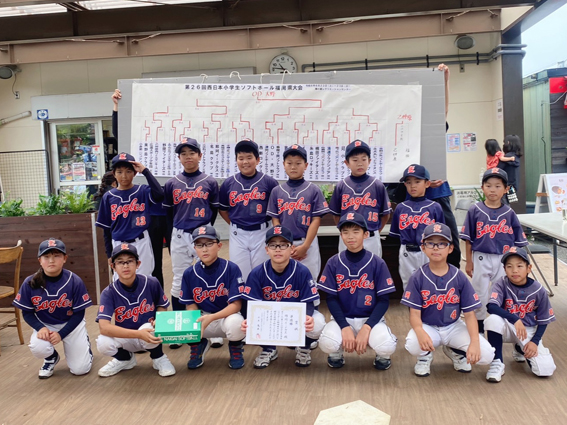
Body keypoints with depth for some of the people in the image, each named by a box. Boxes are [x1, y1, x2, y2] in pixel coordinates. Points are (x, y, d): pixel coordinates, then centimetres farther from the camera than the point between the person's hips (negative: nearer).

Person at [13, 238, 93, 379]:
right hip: (44, 325, 1)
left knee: (80, 369, -7)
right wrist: (40, 328, -23)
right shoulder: (30, 283, -14)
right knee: (38, 348, -32)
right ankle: (52, 357, 7)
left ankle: (84, 342, 28)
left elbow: (79, 314, -12)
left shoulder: (75, 281, -18)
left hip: (71, 324, -1)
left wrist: (61, 334, -22)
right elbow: (27, 313, -5)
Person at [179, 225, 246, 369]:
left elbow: (236, 305, -16)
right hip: (202, 318, 3)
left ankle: (235, 347, 2)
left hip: (227, 316, -3)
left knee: (235, 323, -38)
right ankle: (199, 344, 11)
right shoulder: (189, 274, -3)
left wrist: (211, 317, -31)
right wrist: (195, 321, -21)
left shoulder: (232, 269, -14)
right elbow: (190, 304, 3)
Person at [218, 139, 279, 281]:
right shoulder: (228, 183, 3)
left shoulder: (269, 182, -3)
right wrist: (235, 225, 6)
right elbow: (223, 209, 13)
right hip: (238, 236, 2)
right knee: (240, 277, 9)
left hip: (262, 234, -1)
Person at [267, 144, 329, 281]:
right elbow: (275, 220, 5)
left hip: (308, 244, -2)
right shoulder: (276, 191, 7)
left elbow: (316, 220, -2)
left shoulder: (314, 190, 1)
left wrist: (305, 246, -10)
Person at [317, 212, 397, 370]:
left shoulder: (377, 263, -6)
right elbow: (331, 299, -3)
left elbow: (384, 300, -6)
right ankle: (337, 353, 10)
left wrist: (366, 328, -19)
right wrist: (345, 327, -18)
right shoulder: (333, 263, -3)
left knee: (386, 346, -30)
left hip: (371, 319, 0)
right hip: (342, 318, 1)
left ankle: (382, 356, 11)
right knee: (327, 343, -30)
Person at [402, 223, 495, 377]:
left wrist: (475, 342, -22)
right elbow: (415, 313, -13)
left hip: (454, 327, 2)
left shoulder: (459, 277, -7)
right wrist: (420, 332, -36)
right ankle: (426, 356, 5)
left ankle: (454, 351, 15)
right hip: (427, 327, -2)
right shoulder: (417, 278, -10)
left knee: (486, 355, -19)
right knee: (413, 344, -34)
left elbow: (469, 314, -6)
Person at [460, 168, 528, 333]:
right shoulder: (475, 210, -5)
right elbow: (469, 239, -1)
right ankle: (479, 329, 26)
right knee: (480, 295, 9)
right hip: (481, 259, -1)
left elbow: (519, 241, 4)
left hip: (503, 260, 1)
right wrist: (469, 262, -1)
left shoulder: (509, 213, -2)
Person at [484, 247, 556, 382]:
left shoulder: (538, 290, -8)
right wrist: (515, 319, -39)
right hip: (507, 328, -2)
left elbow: (543, 321, 0)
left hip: (529, 330, 2)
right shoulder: (502, 284, -13)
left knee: (545, 369, -16)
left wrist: (534, 341, -13)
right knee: (493, 319, -36)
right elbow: (491, 307, -29)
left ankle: (520, 350, 20)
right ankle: (497, 362, -16)